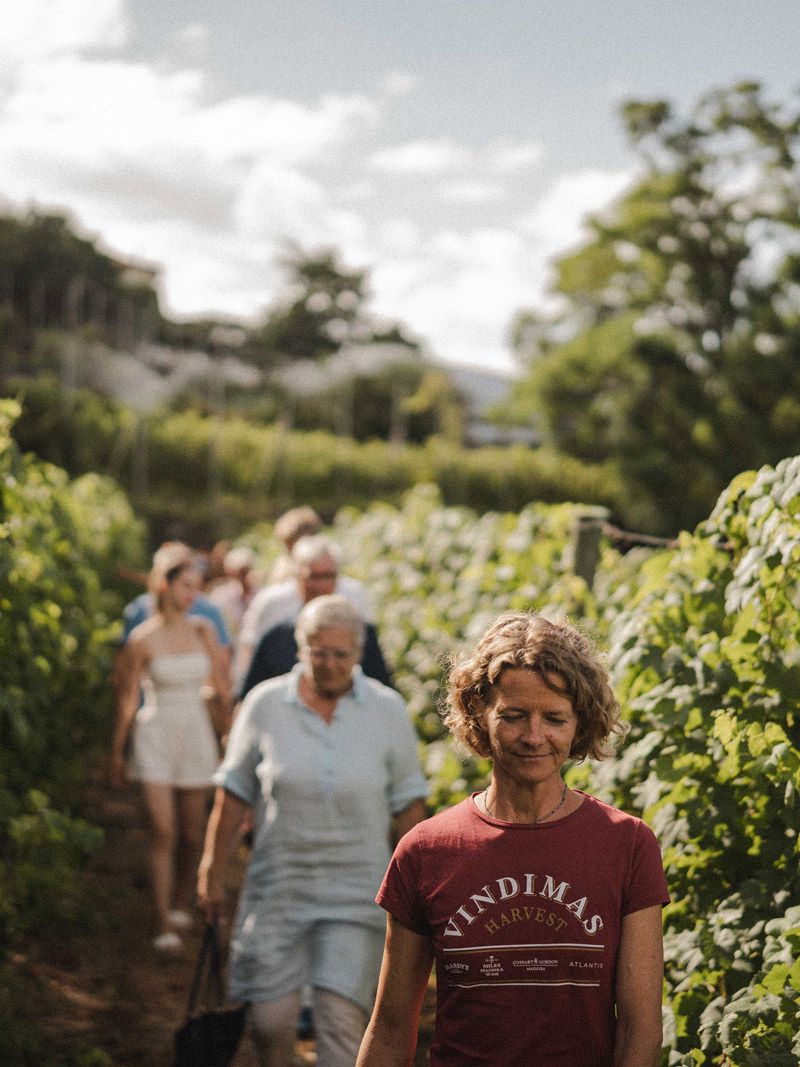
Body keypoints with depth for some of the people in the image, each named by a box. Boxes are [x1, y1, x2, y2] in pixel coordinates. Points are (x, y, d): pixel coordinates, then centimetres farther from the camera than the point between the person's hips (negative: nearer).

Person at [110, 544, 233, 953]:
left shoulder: (204, 630, 2)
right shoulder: (143, 638, -7)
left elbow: (222, 685, 11)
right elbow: (128, 698, 1)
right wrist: (118, 751, 7)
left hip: (197, 735, 3)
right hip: (155, 735, -3)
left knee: (192, 834, 10)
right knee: (163, 832, -12)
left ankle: (181, 905, 34)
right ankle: (165, 925, -9)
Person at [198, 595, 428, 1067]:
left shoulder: (388, 709, -1)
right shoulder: (265, 703, -2)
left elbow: (408, 802, 5)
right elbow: (234, 793, 5)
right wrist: (212, 871, 7)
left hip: (355, 891, -1)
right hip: (278, 883, 1)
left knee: (343, 1018, -8)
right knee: (270, 1017, 3)